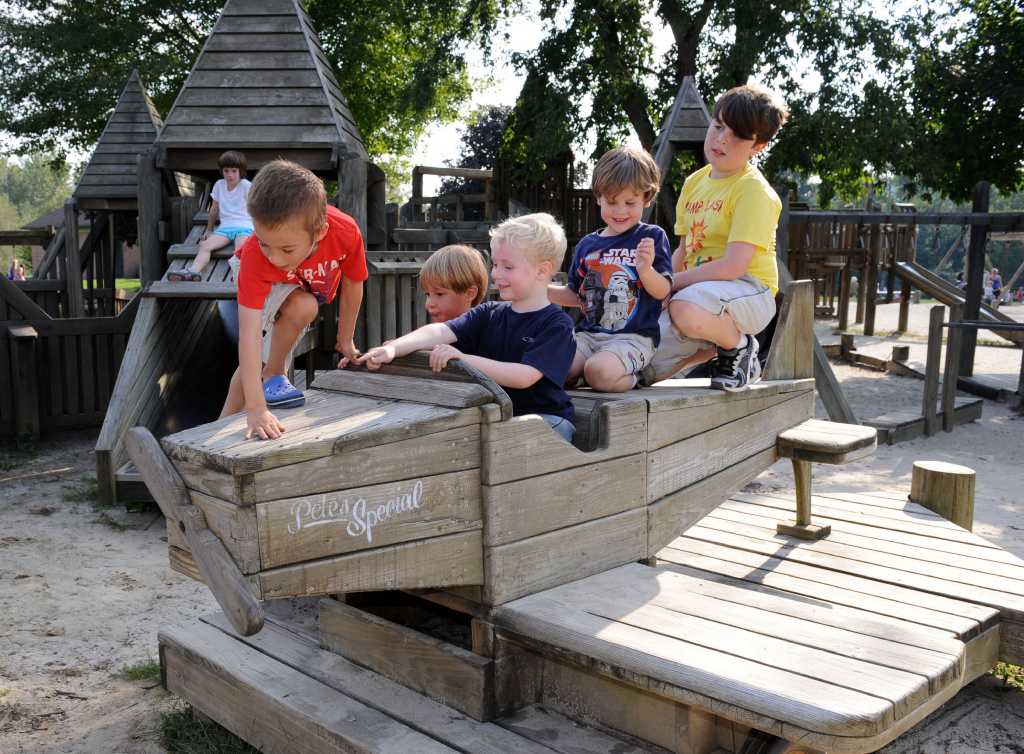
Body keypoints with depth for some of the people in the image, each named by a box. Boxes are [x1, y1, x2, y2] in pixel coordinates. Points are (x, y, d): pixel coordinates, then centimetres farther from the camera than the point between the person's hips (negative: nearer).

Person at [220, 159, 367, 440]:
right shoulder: (254, 256, -46)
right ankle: (274, 376, -11)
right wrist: (256, 409, -56)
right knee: (303, 307, -34)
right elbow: (249, 335, -49)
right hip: (262, 283, -3)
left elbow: (352, 285, -19)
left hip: (312, 286, 4)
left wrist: (345, 341, -6)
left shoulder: (346, 232, -41)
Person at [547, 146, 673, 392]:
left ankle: (630, 378, 0)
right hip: (588, 333, 4)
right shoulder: (587, 245, 15)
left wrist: (646, 270, -23)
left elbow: (662, 291, -3)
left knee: (599, 372, -32)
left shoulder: (652, 237, 2)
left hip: (634, 336, -4)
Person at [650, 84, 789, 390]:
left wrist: (670, 282, -15)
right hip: (697, 291, 7)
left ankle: (738, 346, -8)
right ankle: (714, 344, 18)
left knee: (686, 309, -41)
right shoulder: (694, 182, 12)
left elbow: (732, 267, -22)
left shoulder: (754, 190, -12)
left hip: (748, 291, -7)